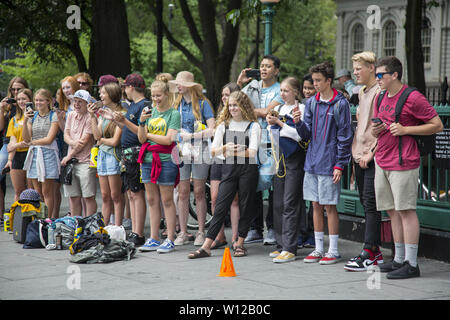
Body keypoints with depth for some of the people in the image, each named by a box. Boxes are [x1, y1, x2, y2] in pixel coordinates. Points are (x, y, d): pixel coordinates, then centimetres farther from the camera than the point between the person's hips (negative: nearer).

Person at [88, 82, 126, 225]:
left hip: (114, 155, -7)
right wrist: (92, 116, 1)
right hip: (102, 154, 7)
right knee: (105, 196, 9)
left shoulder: (122, 114, -9)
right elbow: (97, 135, 3)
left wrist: (101, 140, 2)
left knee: (115, 195, -3)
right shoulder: (102, 112, 13)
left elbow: (115, 141, -13)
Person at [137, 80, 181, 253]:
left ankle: (170, 240, 1)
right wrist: (142, 122, -8)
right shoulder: (150, 112, 12)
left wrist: (148, 135, -2)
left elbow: (168, 139, -13)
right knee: (152, 200, 9)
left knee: (167, 200, -3)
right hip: (148, 160, 6)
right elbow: (141, 138, 7)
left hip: (166, 161, -5)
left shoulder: (174, 114, -4)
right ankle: (153, 239, 14)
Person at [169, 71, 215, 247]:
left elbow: (212, 129, -9)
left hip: (199, 151, -4)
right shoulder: (177, 104, 14)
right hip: (181, 152, 4)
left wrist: (191, 135, -13)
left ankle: (201, 232, 6)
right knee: (183, 193, 1)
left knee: (199, 192, 0)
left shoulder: (203, 103, -1)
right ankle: (183, 232, 7)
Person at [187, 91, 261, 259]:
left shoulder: (253, 126, 0)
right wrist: (225, 148, -13)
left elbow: (252, 152, -10)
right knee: (220, 207, -3)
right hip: (229, 169, 2)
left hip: (248, 169, -2)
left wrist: (232, 152, -9)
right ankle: (206, 247, -7)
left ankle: (239, 243, 17)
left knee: (246, 207, 3)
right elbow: (213, 151, 7)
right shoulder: (223, 125, 12)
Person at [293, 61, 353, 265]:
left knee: (330, 206, -1)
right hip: (312, 163, 6)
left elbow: (345, 137, -9)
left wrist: (340, 165, -12)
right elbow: (307, 134, 10)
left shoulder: (340, 104, -8)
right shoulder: (311, 103, 9)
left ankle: (333, 250, 7)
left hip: (329, 164, -6)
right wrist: (298, 123, -11)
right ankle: (319, 248, 18)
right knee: (316, 205, 10)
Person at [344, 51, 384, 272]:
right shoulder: (362, 92, 18)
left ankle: (369, 254, -9)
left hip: (373, 158, -9)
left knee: (371, 204, -9)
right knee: (366, 204, 10)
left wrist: (371, 153, -17)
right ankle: (376, 251, 16)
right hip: (359, 156, 9)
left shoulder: (380, 92, -11)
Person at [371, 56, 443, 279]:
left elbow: (437, 125, -9)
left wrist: (405, 130, -15)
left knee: (406, 210, -6)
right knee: (392, 210, 11)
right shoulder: (380, 98, 14)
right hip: (382, 161, 8)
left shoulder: (412, 98, -10)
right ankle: (399, 260, 19)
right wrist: (375, 131, 2)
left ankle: (411, 264, -3)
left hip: (403, 162, -8)